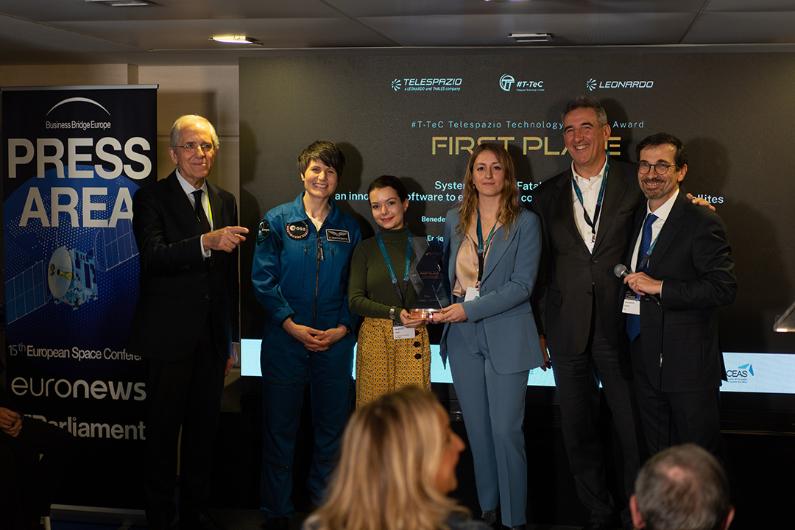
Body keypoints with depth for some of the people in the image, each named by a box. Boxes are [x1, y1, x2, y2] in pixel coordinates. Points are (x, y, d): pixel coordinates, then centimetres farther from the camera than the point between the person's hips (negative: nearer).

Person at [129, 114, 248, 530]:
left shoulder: (225, 201, 12)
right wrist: (206, 242, -37)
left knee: (204, 427, 13)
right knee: (163, 429, 3)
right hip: (170, 335, -5)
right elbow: (153, 256, -22)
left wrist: (232, 339, 15)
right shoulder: (151, 197, -5)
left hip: (212, 337, 5)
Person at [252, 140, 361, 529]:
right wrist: (291, 325, -13)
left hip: (335, 341, 2)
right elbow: (263, 279, -4)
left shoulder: (349, 227, 7)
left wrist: (341, 329, -7)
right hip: (284, 339, -2)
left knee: (332, 428, 9)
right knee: (279, 428, 5)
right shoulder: (277, 221, 1)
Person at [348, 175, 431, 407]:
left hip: (414, 340, 1)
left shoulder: (421, 246, 9)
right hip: (375, 337, 0)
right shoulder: (365, 249, 7)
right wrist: (395, 314, -13)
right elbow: (355, 300, -1)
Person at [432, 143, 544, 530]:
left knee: (506, 430, -5)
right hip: (463, 338, 4)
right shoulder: (454, 220, 9)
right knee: (476, 428, 11)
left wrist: (469, 309, -17)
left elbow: (522, 284, -11)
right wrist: (442, 309, 2)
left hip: (505, 338, -4)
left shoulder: (525, 223, -4)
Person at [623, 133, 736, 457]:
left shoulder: (702, 222, -11)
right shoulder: (637, 219, 12)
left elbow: (725, 288, -19)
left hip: (688, 365, -7)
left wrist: (659, 287, -21)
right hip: (645, 364, 7)